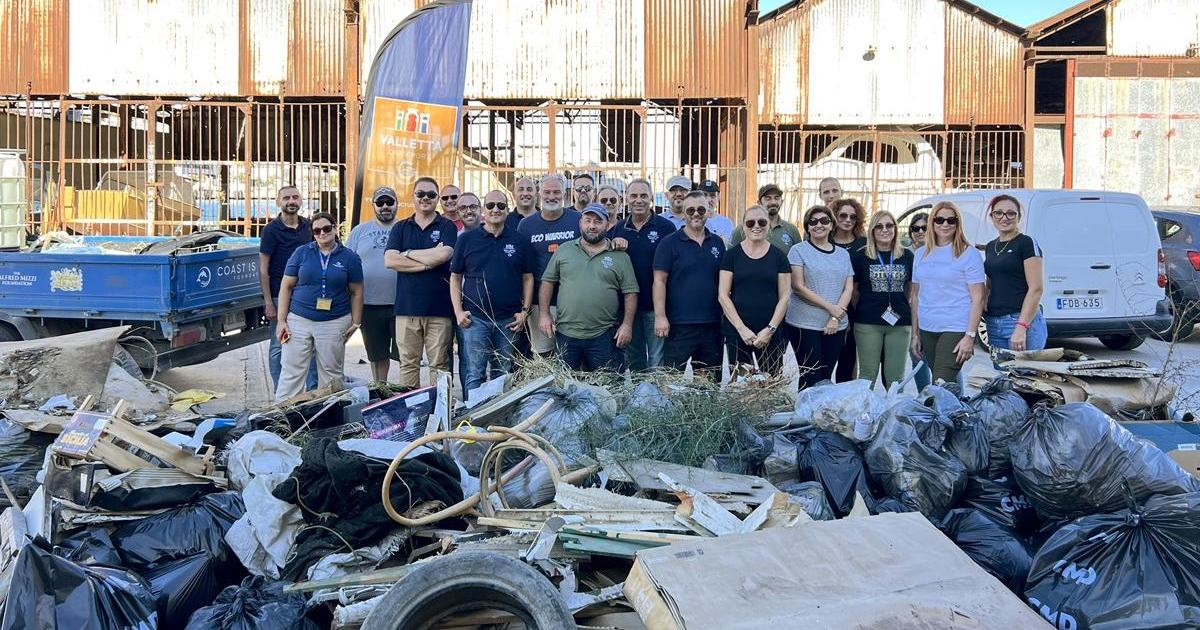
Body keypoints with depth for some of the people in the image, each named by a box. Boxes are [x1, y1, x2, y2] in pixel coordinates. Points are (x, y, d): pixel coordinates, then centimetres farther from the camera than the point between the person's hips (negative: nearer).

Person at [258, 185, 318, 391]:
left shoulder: (308, 226, 7)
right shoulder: (271, 230, -7)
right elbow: (263, 268, -7)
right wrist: (268, 302, -12)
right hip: (280, 296, -4)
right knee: (278, 346, 4)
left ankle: (313, 389, 15)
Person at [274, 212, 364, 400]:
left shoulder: (350, 258, 3)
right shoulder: (301, 253, 3)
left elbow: (356, 292, 8)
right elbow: (286, 286, 4)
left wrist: (356, 323, 2)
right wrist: (281, 321, -1)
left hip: (334, 323, 0)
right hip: (299, 320, 0)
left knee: (331, 374, 8)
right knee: (292, 372, 0)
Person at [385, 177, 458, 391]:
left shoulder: (447, 227, 6)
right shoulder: (400, 228, 13)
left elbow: (443, 255, -13)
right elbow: (390, 260, -2)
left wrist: (408, 253, -2)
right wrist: (429, 262, -7)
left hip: (439, 308, -2)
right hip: (407, 307, 2)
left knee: (440, 364, 1)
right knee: (408, 363, 4)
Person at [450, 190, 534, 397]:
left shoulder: (519, 241, 6)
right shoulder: (467, 239, 3)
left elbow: (527, 277, 10)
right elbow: (455, 277, 6)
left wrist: (525, 311, 1)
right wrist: (458, 312, -3)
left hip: (509, 320, 2)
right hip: (474, 318, -2)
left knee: (505, 376, 10)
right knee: (473, 375, -3)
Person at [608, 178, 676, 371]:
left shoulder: (665, 227, -4)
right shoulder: (617, 229, 9)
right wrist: (613, 245, -9)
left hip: (655, 305, -4)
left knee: (657, 361, 1)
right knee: (634, 360, 16)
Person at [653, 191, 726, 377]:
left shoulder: (717, 243, 11)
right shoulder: (670, 243, -3)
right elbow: (659, 281, -7)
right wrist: (660, 316, -14)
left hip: (712, 323, 5)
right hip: (679, 324, -4)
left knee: (711, 379, 12)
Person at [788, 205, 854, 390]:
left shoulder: (843, 254, 14)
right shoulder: (799, 250, 1)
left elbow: (849, 288, 8)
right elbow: (798, 286, -8)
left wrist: (836, 318, -7)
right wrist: (829, 307, -13)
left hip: (837, 326, 4)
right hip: (806, 325, -4)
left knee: (826, 378, 6)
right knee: (811, 378, -6)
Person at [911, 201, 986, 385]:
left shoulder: (969, 254, -3)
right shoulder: (921, 254, 12)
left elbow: (977, 298, -6)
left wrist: (970, 336, -14)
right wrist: (915, 333, 12)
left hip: (956, 329, -5)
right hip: (927, 329, 5)